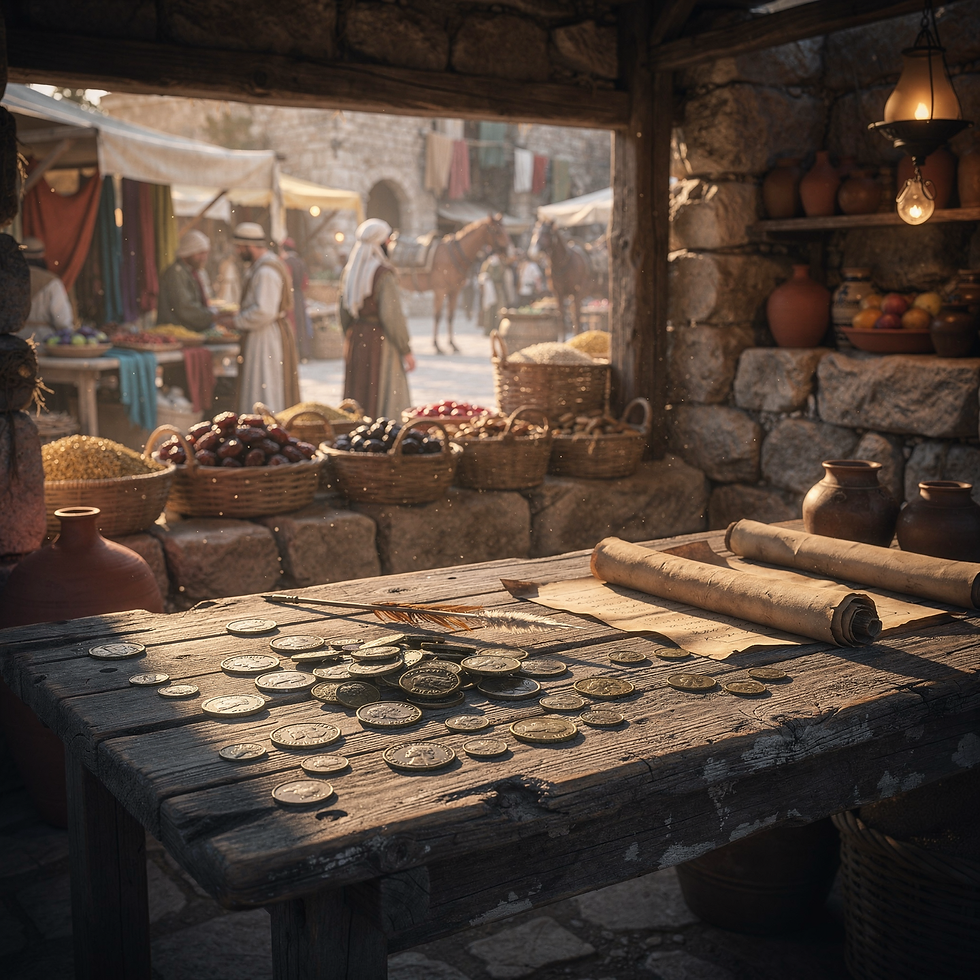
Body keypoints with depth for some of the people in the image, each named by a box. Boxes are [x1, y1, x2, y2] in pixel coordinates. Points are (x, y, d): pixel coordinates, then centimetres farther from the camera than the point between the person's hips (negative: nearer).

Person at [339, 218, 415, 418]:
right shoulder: (383, 274, -15)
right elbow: (391, 315, -18)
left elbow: (344, 313, 12)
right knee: (387, 402, -1)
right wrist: (406, 351, -11)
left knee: (358, 397, 14)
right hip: (380, 342, -7)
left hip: (354, 342, 7)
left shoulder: (349, 271, 6)